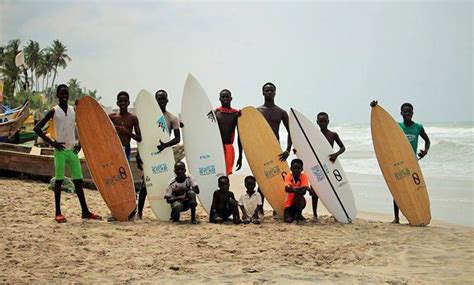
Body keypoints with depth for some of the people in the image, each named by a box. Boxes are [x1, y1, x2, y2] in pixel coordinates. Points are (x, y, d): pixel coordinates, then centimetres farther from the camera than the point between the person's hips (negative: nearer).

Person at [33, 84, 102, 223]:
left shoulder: (74, 110, 9)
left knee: (78, 180, 5)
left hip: (72, 149, 4)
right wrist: (52, 142, -10)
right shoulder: (53, 111, -3)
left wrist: (80, 143, 6)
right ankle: (58, 213, 4)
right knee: (59, 180, -1)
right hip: (60, 150, -4)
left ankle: (85, 211, 10)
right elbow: (37, 128, -6)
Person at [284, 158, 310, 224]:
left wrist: (293, 189, -39)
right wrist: (300, 188, -40)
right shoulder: (288, 177, -8)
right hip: (289, 204, 0)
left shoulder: (304, 177, -9)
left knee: (299, 197, -34)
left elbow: (303, 191, -23)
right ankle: (294, 215, 13)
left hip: (299, 203, 0)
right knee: (288, 220, -23)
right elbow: (287, 189, -28)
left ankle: (298, 215, -11)